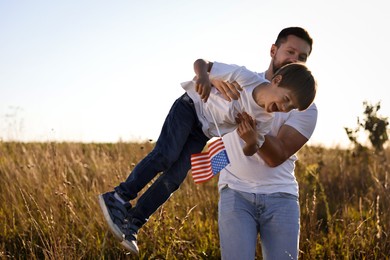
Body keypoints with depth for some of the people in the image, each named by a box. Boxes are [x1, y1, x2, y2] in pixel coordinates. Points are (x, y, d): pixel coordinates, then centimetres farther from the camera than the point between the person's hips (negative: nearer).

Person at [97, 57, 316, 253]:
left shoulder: (266, 119, -19)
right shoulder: (244, 77, -32)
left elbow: (249, 151, -9)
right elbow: (201, 62, -24)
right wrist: (202, 77, -47)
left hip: (204, 133, 4)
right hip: (191, 105, -4)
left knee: (175, 177, -5)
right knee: (165, 155, -23)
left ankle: (133, 223, 4)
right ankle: (120, 198, -9)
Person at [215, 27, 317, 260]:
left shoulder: (305, 107, -1)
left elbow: (276, 157, -10)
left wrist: (255, 135, -32)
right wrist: (213, 80, -29)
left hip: (280, 196, 1)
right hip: (236, 193, -1)